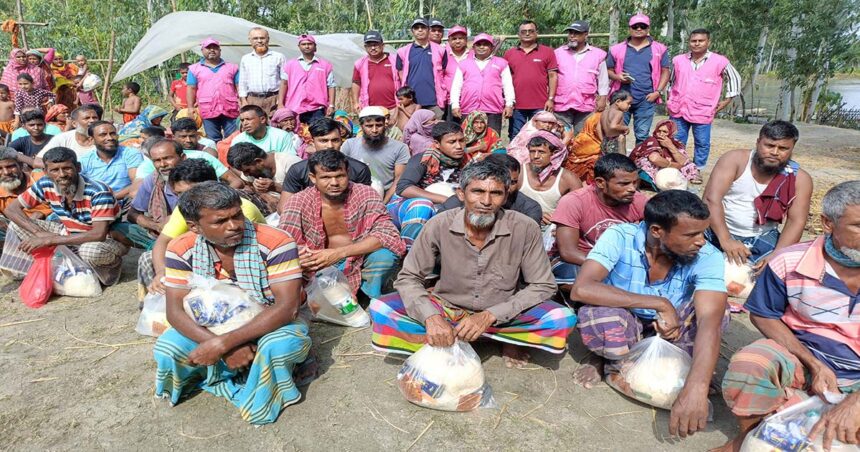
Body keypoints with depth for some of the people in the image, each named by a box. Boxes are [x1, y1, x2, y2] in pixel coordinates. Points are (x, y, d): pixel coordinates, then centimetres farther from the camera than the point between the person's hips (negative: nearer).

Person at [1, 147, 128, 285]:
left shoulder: (98, 192, -30)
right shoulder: (46, 185, -11)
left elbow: (99, 235, -36)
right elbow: (11, 209, -3)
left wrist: (50, 239, -34)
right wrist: (40, 232, -20)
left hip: (108, 239, -6)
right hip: (70, 235, 6)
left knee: (91, 251, -41)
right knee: (17, 225, -2)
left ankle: (112, 264, -6)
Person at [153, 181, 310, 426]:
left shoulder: (276, 243, -25)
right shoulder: (182, 250, -13)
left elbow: (287, 307, -30)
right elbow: (175, 310, -17)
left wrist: (223, 343, -37)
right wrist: (222, 347, -33)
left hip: (270, 325, -3)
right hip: (212, 328, 4)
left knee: (279, 346, -36)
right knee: (166, 349, -22)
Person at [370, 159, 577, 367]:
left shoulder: (525, 229, -18)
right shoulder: (439, 225, -16)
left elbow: (543, 286, -12)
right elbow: (408, 278, -10)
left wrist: (490, 316, -23)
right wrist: (431, 317, -29)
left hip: (502, 315, 0)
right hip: (447, 309, 0)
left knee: (563, 318, -25)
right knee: (380, 309, -20)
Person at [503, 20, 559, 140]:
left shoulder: (547, 52, 6)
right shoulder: (509, 53, 11)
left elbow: (553, 76, 4)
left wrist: (551, 99, -4)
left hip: (540, 106, -1)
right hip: (516, 106, 2)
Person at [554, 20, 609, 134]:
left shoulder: (597, 54, 8)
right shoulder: (558, 53, 9)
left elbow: (603, 81, 12)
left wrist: (602, 99, 5)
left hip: (586, 106, 0)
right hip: (561, 105, 0)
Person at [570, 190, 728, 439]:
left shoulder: (708, 257, -22)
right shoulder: (619, 238, -26)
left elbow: (709, 321, -36)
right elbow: (581, 289, -40)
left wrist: (696, 389, -52)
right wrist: (660, 303, -38)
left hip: (672, 331, 2)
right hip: (623, 323, -2)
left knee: (716, 309, -27)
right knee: (598, 315, -35)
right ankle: (610, 358, -2)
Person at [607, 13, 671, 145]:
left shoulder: (659, 49, 6)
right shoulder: (617, 49, 7)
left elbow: (665, 72, 7)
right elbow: (609, 70, 13)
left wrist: (658, 92, -6)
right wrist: (617, 77, -10)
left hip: (646, 100, 0)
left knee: (642, 135, 6)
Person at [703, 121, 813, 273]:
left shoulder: (800, 179, -4)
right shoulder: (735, 159, -11)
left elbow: (797, 222, -9)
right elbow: (711, 198, -20)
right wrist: (725, 241, -32)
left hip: (762, 238, 3)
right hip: (720, 232, -2)